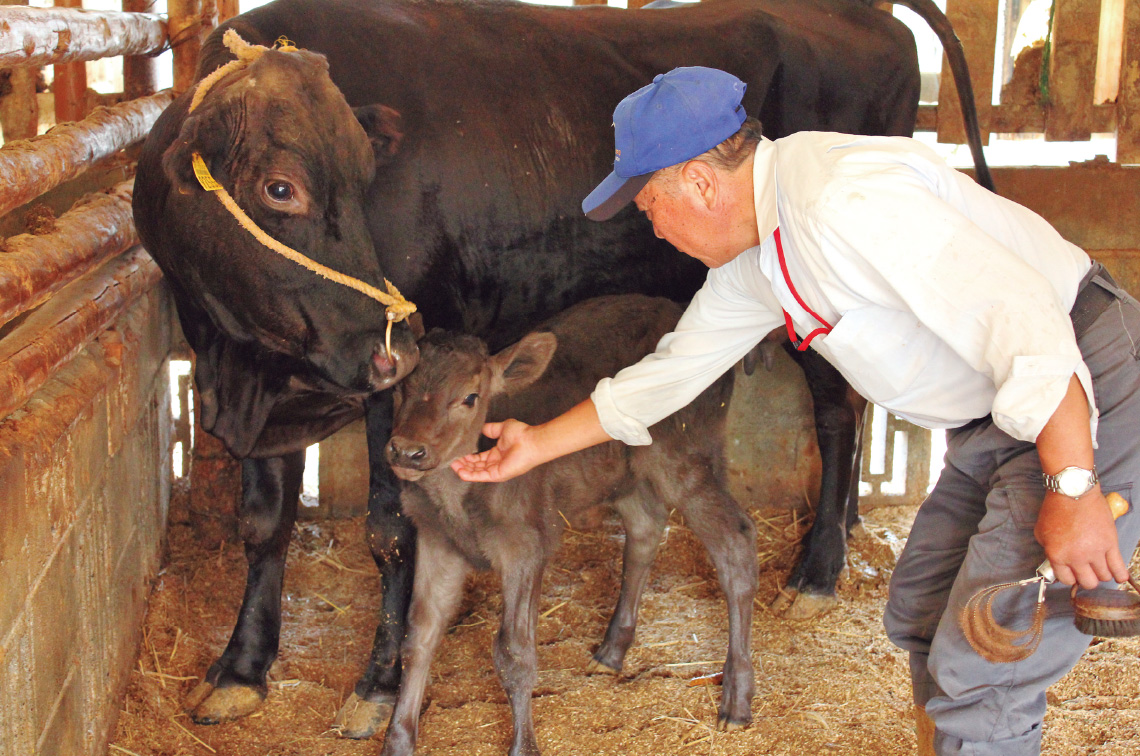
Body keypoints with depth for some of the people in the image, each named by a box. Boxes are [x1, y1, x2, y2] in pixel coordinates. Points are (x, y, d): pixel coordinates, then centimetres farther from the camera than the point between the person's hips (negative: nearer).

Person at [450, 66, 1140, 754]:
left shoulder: (844, 203, -25)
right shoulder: (752, 259, 8)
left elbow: (1021, 316, -29)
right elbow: (669, 372, 20)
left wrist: (1072, 489, -28)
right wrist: (540, 445, 25)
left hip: (1080, 401, -10)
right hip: (994, 421, 10)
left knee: (978, 674, -8)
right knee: (921, 616, 19)